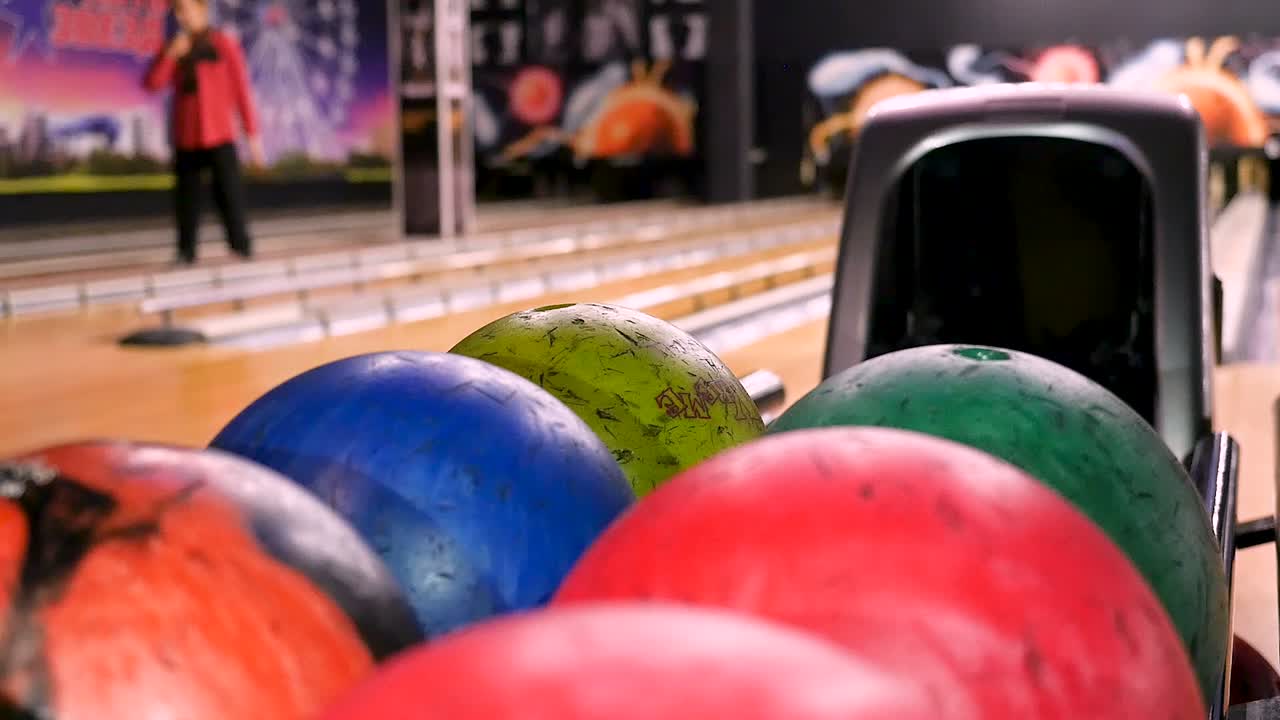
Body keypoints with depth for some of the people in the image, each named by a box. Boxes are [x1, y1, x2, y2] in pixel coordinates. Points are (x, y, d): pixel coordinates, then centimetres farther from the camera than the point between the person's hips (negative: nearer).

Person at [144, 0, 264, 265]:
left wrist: (252, 133, -5)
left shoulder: (224, 44, -2)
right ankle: (186, 251, 11)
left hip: (219, 136, -4)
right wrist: (171, 54, -13)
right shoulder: (174, 48, 10)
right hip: (185, 137, 4)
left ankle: (242, 248, 2)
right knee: (186, 196, 5)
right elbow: (152, 84, 0)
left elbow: (241, 90, -2)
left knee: (229, 194, -6)